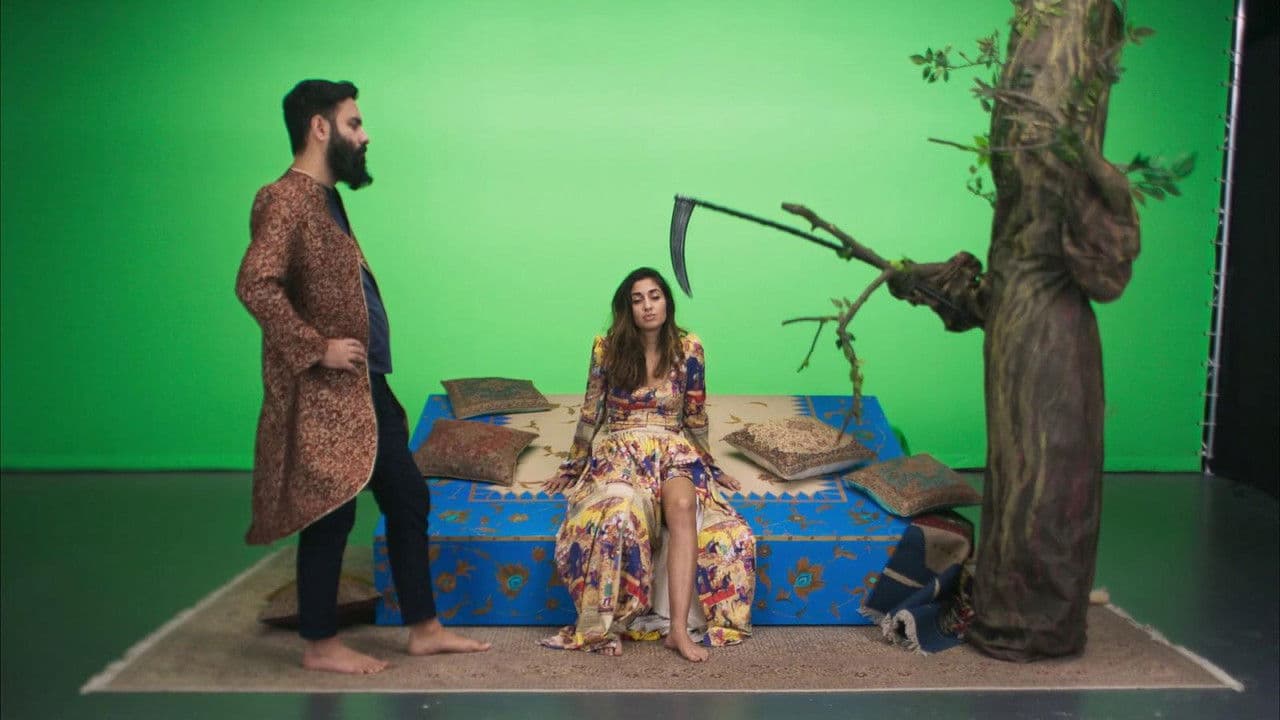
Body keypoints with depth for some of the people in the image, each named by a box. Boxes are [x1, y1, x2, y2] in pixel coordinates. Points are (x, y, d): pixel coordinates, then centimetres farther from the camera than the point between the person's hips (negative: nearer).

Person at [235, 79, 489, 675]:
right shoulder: (287, 200, -15)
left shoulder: (325, 199, 16)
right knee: (331, 514, 1)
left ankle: (424, 629, 22)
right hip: (323, 396, -10)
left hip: (364, 388, 10)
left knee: (408, 498, 12)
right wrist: (316, 348, -24)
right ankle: (320, 645, 17)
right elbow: (255, 284, -27)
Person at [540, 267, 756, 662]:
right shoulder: (607, 348, 0)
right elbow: (590, 414, 9)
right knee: (619, 513, -38)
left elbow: (696, 416, 12)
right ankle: (606, 624, -28)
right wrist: (573, 466, 13)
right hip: (620, 450, -1)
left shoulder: (688, 348, 2)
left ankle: (679, 629, -39)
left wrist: (708, 466, 17)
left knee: (684, 504, -36)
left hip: (674, 450, 1)